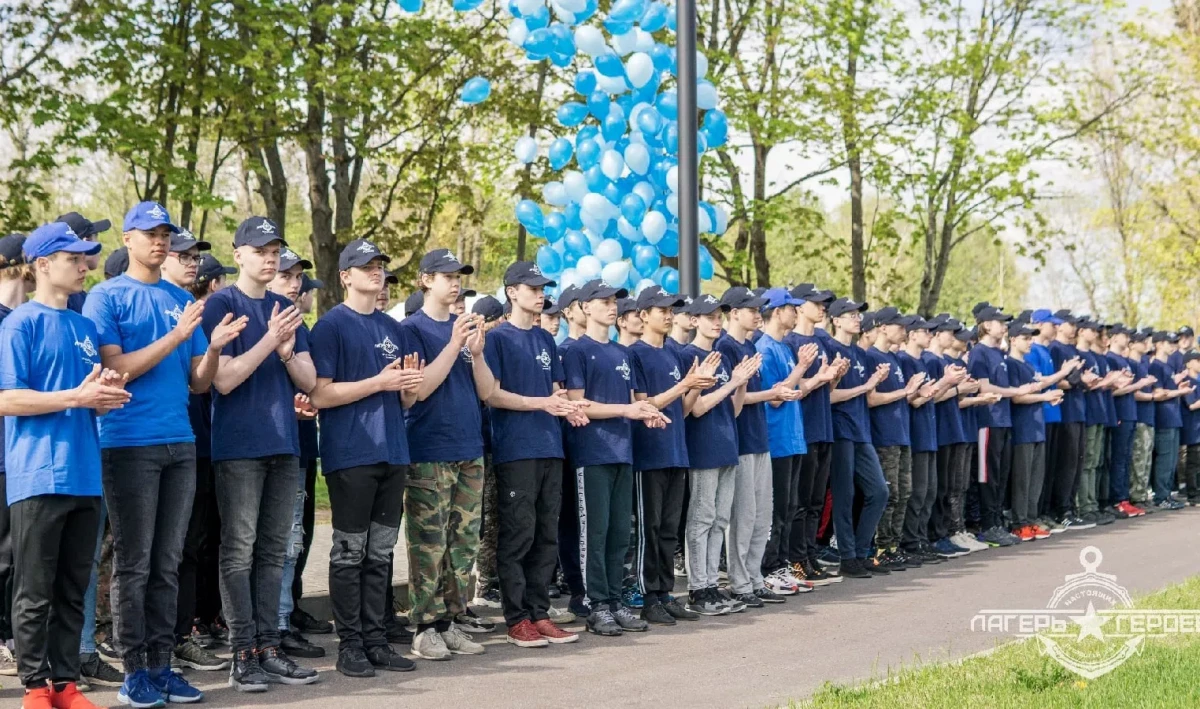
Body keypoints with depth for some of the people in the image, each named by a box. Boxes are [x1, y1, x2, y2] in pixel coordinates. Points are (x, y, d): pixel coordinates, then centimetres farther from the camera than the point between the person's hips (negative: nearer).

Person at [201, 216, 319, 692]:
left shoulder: (286, 309, 14)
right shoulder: (220, 305, -3)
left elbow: (308, 380, 10)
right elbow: (223, 379, -11)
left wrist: (287, 351, -10)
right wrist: (270, 339, -18)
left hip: (283, 443, 6)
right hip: (239, 444, -6)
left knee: (273, 550, 7)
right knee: (239, 550, -4)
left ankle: (269, 647, 11)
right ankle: (244, 653, -1)